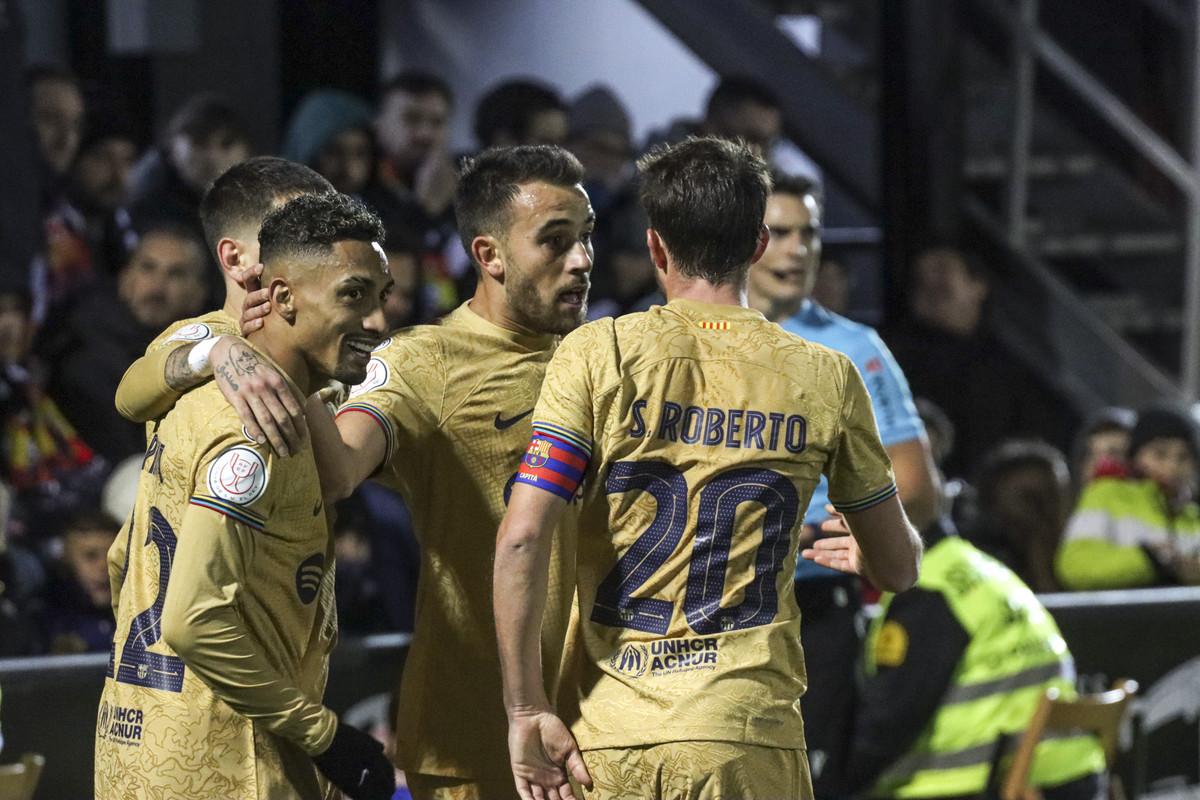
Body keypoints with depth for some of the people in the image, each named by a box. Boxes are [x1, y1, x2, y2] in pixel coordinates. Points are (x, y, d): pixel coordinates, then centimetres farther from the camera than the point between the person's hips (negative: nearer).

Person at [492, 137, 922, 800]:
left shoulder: (597, 354, 0)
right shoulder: (826, 379, 4)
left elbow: (520, 539, -9)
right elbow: (898, 567, 15)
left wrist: (526, 710, -4)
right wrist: (851, 551, 39)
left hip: (606, 741, 0)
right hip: (748, 737, 0)